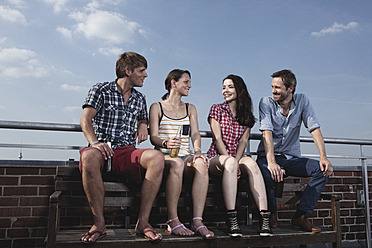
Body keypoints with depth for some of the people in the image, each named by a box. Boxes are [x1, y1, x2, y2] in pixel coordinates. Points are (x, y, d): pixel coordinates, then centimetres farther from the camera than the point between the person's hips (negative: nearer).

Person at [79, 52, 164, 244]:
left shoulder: (140, 99, 20)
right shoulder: (101, 90, 6)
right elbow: (85, 119, -4)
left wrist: (142, 125, 10)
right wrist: (95, 142, -23)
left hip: (128, 152, 3)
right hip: (103, 149, -3)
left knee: (157, 158, -29)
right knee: (89, 157, -40)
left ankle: (143, 222, -25)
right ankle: (99, 224, -26)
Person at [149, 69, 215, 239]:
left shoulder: (190, 109, 23)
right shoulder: (157, 107, 11)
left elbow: (195, 134, 9)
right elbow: (153, 137, 0)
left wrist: (197, 152, -14)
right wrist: (166, 143, -24)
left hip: (185, 156, 3)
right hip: (164, 156, -3)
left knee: (201, 164, -32)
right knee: (177, 164, -38)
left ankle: (197, 221, -35)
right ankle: (173, 222, -32)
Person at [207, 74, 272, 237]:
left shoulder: (247, 115, 14)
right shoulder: (216, 109, 6)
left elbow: (243, 141, 2)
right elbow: (217, 138, -5)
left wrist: (236, 161, -16)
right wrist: (230, 160, -16)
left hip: (238, 158, 2)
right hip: (217, 158, -2)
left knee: (250, 163, -33)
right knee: (229, 163, -38)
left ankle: (264, 216, -39)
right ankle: (231, 219, -42)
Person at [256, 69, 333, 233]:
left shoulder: (302, 101, 1)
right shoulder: (266, 103, -7)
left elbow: (314, 129, -6)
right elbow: (267, 132, -20)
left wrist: (323, 157, -21)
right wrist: (271, 162, -35)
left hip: (292, 158, 3)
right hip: (268, 156, -3)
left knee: (323, 169, -20)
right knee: (266, 172, -36)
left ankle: (300, 216, -13)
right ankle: (271, 214, -7)